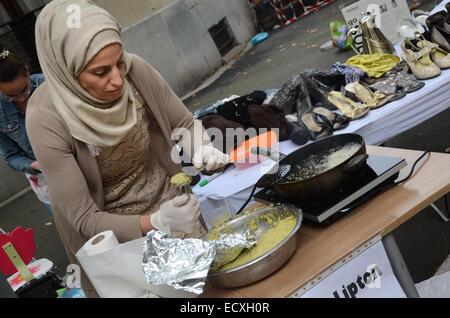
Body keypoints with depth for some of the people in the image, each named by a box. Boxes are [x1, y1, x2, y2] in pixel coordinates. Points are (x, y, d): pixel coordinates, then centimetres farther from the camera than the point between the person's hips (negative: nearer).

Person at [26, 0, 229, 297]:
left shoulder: (136, 70, -20)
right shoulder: (47, 119, -28)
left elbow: (185, 123, -3)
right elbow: (83, 218, -23)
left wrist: (201, 149, -25)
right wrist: (157, 222, -37)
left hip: (169, 202, 3)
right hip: (115, 231, -3)